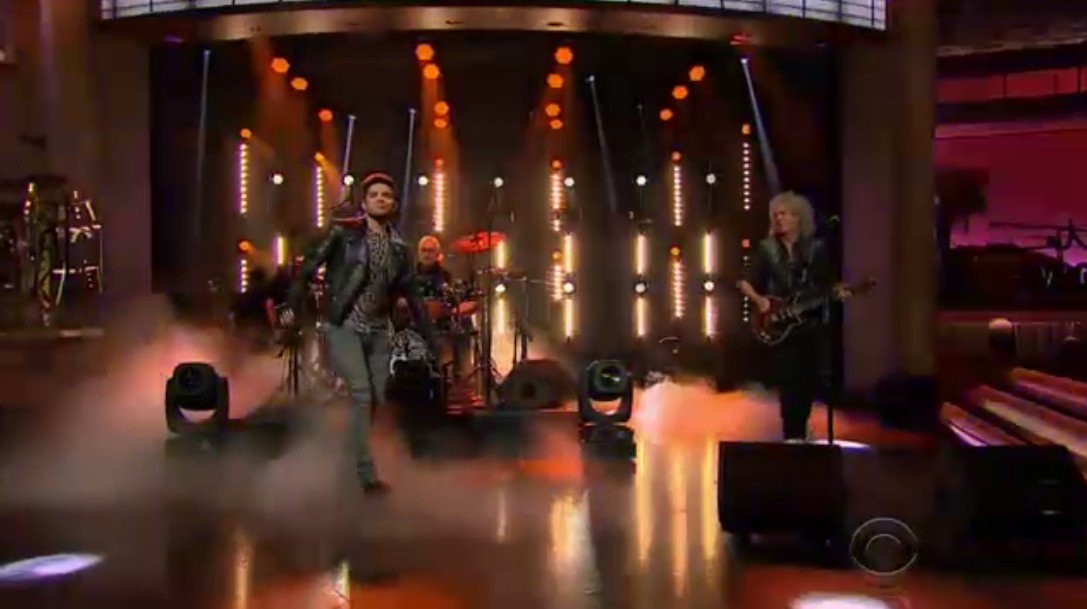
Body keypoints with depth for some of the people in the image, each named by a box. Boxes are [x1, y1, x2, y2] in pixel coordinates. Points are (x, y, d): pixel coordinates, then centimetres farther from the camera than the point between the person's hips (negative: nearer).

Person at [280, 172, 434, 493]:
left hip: (377, 332, 5)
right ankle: (367, 474, -12)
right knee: (361, 393, -17)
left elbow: (412, 294, 12)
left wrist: (431, 338, 10)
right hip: (344, 327, -5)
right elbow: (309, 266, -5)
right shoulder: (344, 232, -4)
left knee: (376, 400, 4)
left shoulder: (399, 247, 9)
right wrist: (293, 306, -13)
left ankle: (348, 458, 26)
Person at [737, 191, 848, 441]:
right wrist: (759, 299, -13)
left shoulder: (817, 248, 4)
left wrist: (837, 291, -13)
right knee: (788, 381, -5)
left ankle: (800, 429, 25)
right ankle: (793, 434, 6)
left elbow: (828, 282, 7)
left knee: (811, 379, 2)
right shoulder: (767, 249, 2)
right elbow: (745, 283, 3)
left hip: (812, 324, 1)